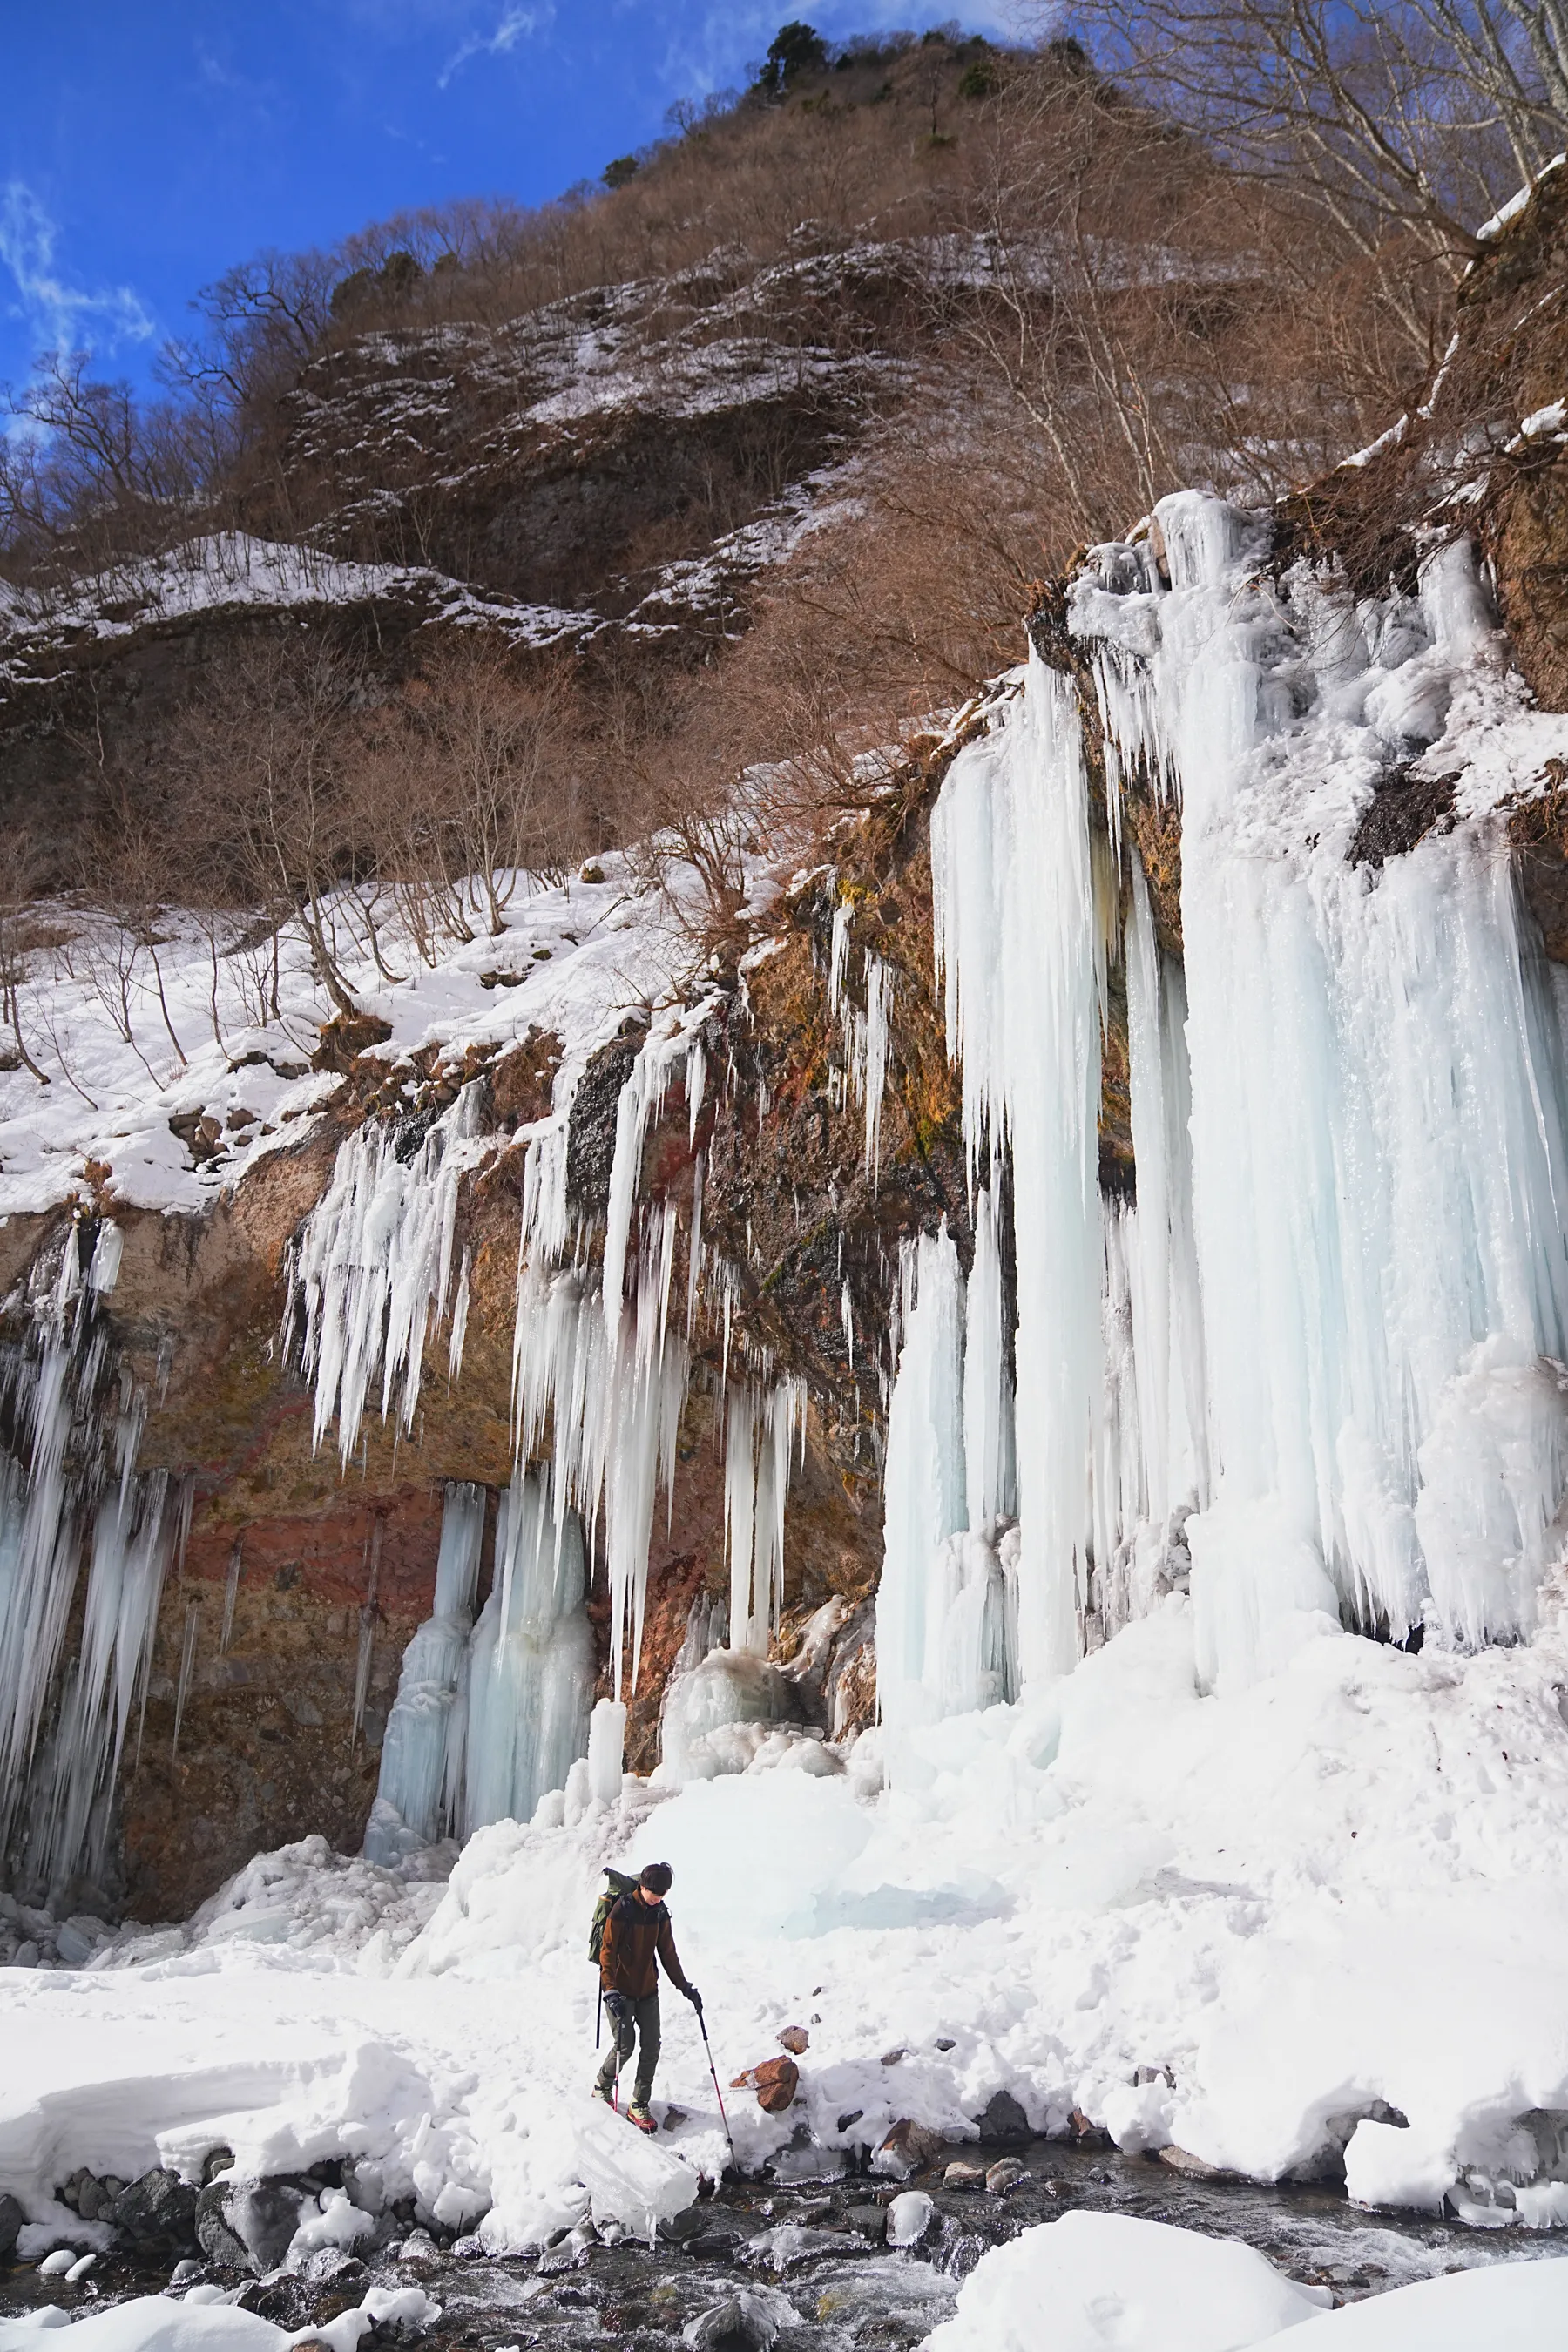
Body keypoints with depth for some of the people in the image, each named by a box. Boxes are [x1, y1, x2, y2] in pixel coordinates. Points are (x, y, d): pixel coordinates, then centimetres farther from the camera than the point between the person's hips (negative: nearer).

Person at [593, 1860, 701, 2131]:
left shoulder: (660, 1913, 1)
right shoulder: (622, 1910, -18)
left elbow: (667, 1953, 10)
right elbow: (607, 1951, -19)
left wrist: (684, 1987, 10)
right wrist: (611, 1991, -28)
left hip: (648, 1990, 5)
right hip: (620, 1991, -5)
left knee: (651, 2045, 2)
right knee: (625, 2045, -5)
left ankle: (639, 2105, 14)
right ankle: (602, 2089, 21)